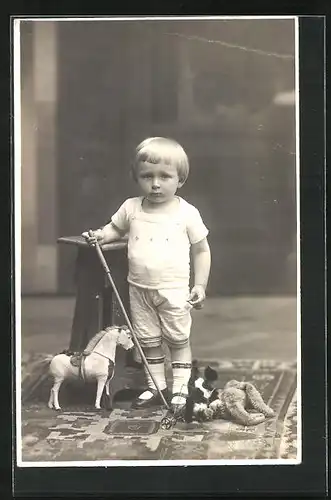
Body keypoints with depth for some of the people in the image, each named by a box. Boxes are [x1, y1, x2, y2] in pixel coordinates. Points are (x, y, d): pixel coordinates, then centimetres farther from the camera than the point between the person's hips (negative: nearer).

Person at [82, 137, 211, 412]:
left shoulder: (187, 213, -10)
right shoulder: (131, 208, -2)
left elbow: (202, 250, -2)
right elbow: (116, 228, 16)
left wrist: (200, 285, -7)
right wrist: (101, 235, -6)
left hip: (174, 289, -4)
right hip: (139, 288, 4)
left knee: (178, 339, 8)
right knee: (148, 341, 13)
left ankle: (180, 388, 18)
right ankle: (156, 387, 26)